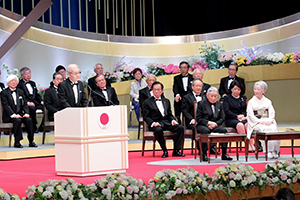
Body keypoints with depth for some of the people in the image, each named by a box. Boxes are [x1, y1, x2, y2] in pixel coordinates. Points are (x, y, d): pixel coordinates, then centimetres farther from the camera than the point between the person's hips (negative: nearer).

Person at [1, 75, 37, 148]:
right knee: (17, 120, -34)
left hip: (20, 114, 4)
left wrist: (26, 113, -7)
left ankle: (31, 141, -20)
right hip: (9, 116, -4)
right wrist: (13, 115, -22)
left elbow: (25, 104, 13)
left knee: (29, 120, -24)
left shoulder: (20, 92, 19)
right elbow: (6, 106, -8)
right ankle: (17, 142, -28)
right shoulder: (4, 93, 2)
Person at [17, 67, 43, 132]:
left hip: (35, 102, 6)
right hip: (26, 103, -6)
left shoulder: (32, 83, 25)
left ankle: (42, 127, -14)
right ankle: (34, 127, -30)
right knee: (32, 108, -38)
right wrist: (28, 102, -22)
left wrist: (41, 101, 4)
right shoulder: (19, 84, 2)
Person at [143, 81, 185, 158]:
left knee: (180, 128, -21)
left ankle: (176, 151, -18)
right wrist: (152, 123, -18)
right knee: (158, 130, -40)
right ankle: (165, 151, -25)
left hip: (167, 122, 4)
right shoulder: (147, 102, 8)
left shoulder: (166, 101, 23)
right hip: (155, 124, -4)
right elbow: (146, 116, 1)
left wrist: (173, 120, -1)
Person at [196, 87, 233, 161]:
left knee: (223, 130, -27)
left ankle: (224, 154, -23)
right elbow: (198, 119, -3)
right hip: (203, 125, -4)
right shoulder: (201, 104, 3)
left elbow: (221, 119, 13)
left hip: (215, 125, 4)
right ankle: (204, 154, -31)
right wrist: (208, 123, -17)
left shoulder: (219, 105, 17)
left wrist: (215, 123, -8)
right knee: (206, 131, -38)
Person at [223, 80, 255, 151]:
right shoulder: (227, 98, 10)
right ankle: (247, 146, -40)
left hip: (243, 119, 3)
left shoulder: (244, 98, 23)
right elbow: (227, 111, -3)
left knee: (247, 124, -33)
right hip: (231, 120, -3)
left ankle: (252, 145, -39)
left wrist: (245, 116, -8)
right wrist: (237, 116, -14)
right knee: (240, 124, -36)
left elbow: (247, 109, 13)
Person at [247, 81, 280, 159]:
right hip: (256, 123, -2)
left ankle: (275, 151, -29)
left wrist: (269, 120, -13)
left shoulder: (267, 101, 17)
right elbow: (251, 116, 0)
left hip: (268, 122, 2)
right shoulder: (251, 102, 9)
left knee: (273, 128, -31)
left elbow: (272, 114, 9)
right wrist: (260, 121, -14)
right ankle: (268, 151, -34)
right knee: (266, 129, -34)